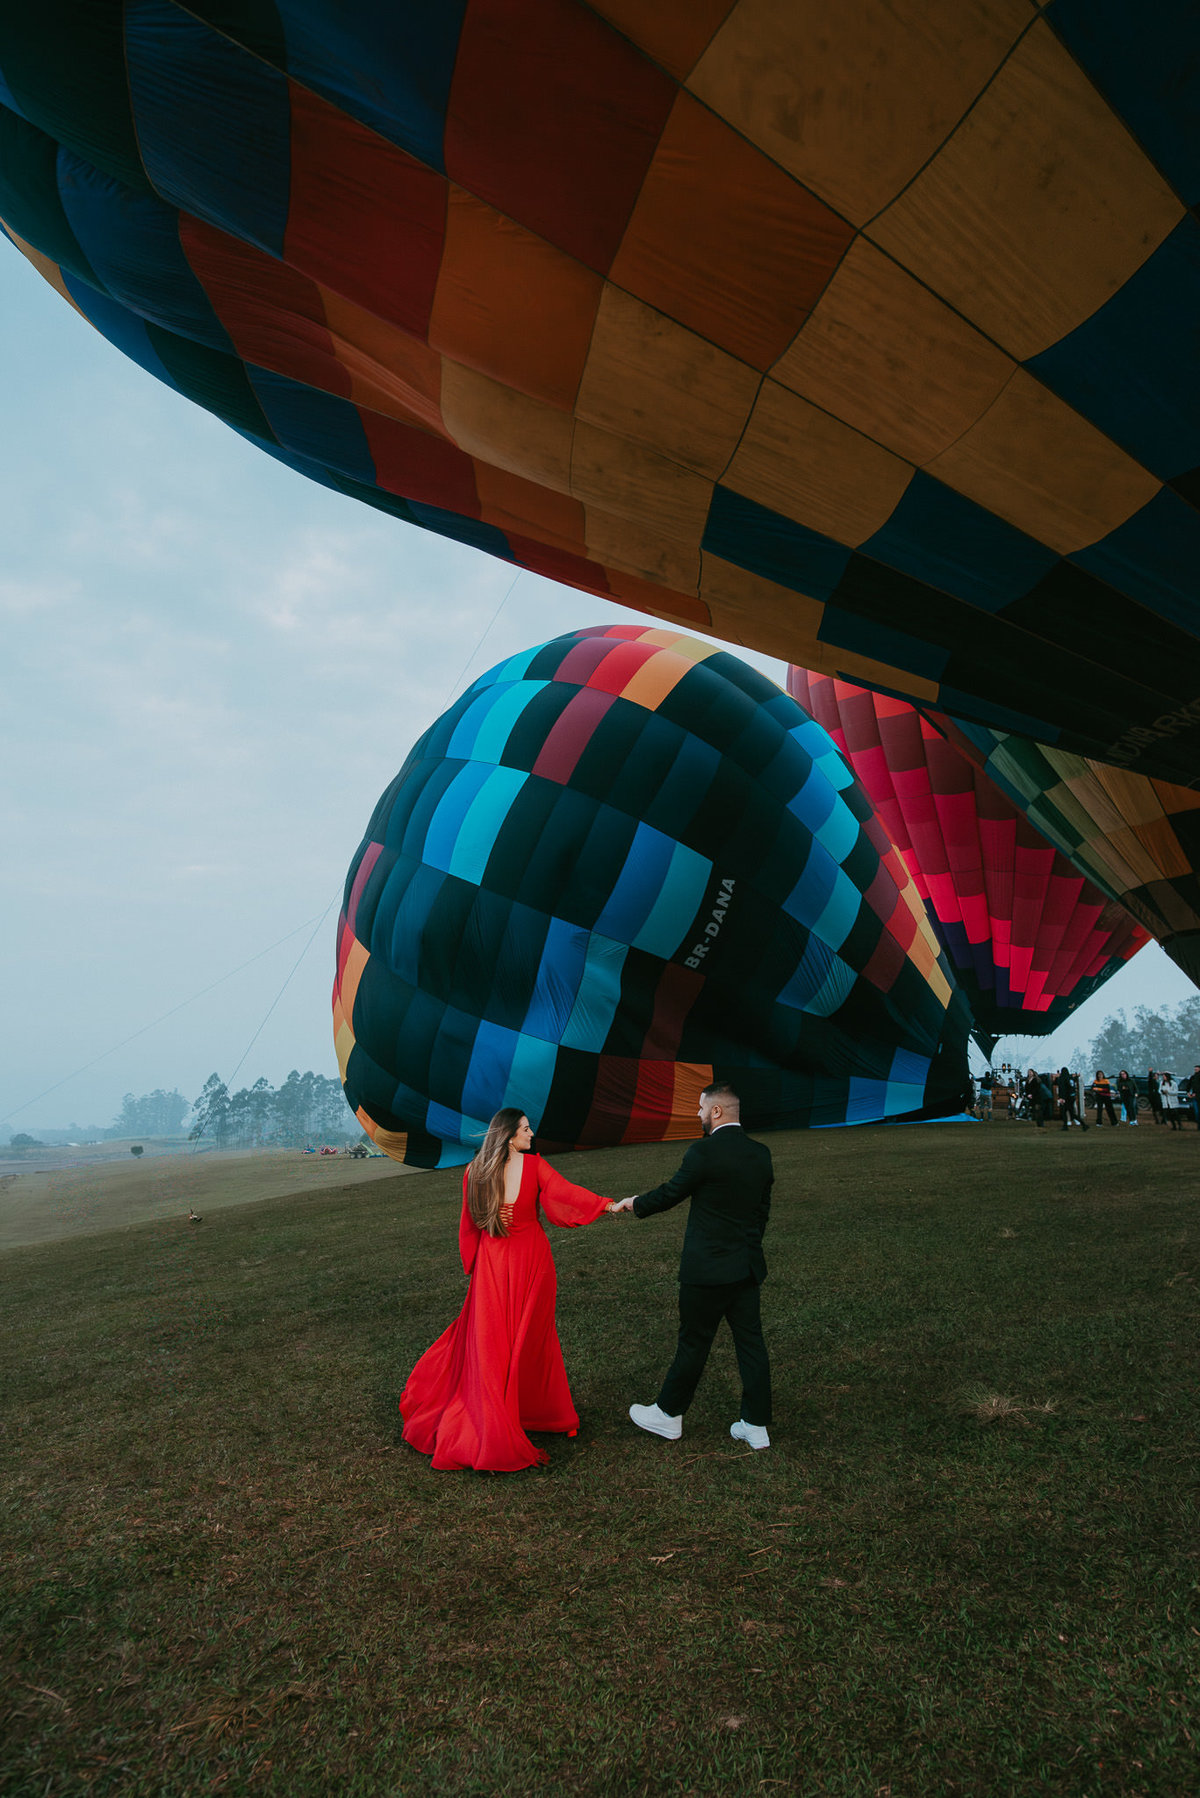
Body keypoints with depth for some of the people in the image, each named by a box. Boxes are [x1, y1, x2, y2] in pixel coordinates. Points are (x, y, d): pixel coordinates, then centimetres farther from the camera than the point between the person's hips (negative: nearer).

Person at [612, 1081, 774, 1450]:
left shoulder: (705, 1151, -19)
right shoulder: (761, 1153, 2)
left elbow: (670, 1193, -9)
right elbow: (762, 1209, 11)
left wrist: (634, 1203, 8)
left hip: (708, 1268, -6)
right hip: (748, 1267, 6)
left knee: (693, 1342, 8)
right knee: (750, 1341, 13)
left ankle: (668, 1415, 25)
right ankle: (756, 1425, 22)